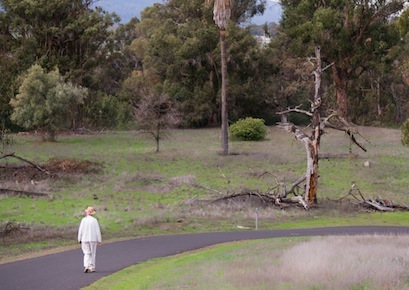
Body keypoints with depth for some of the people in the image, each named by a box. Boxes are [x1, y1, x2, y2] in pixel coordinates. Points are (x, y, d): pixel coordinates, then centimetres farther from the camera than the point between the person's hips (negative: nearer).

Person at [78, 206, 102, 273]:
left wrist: (79, 239, 5)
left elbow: (80, 230, -5)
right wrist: (99, 240, 3)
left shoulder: (84, 220, -6)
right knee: (93, 254, 11)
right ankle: (92, 267, 12)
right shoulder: (94, 220, -4)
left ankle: (86, 266, -16)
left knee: (87, 253, 3)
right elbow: (98, 231, -3)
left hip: (85, 239, 0)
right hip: (93, 239, 1)